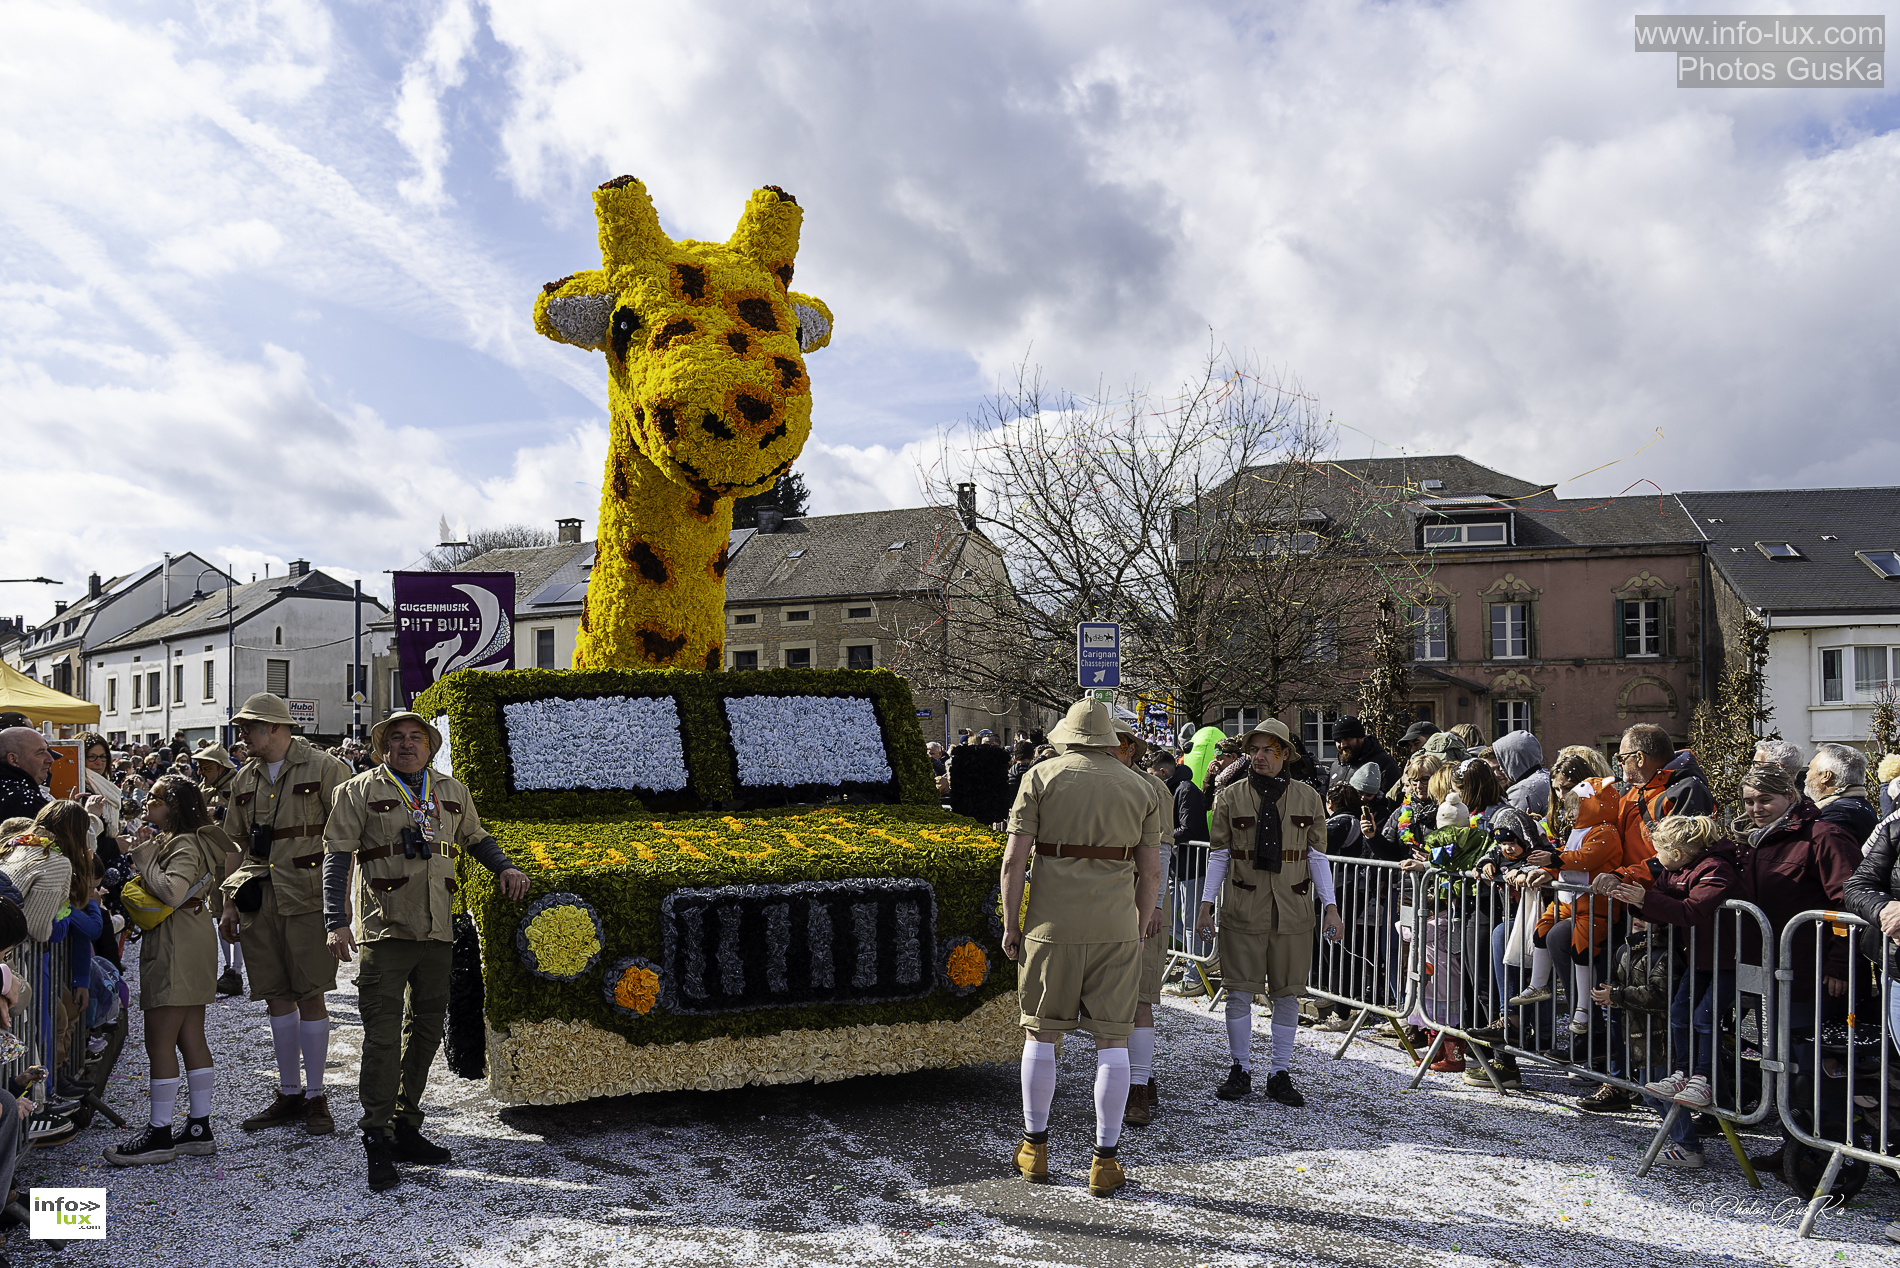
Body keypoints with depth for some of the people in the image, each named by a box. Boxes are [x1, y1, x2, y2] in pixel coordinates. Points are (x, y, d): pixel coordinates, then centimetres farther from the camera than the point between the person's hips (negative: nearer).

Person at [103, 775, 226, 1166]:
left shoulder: (185, 847, -15)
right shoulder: (179, 841, 17)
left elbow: (172, 892, -30)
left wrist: (144, 856, -18)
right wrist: (140, 855, 3)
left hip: (177, 948, -11)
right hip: (191, 943, 11)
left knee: (160, 1042, -4)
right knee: (191, 1039, 12)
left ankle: (159, 1135, 3)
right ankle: (199, 1128, 17)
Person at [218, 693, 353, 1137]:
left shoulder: (324, 768, -3)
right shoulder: (244, 780, 16)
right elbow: (237, 846, 21)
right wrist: (229, 905, 15)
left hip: (309, 898, -5)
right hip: (258, 901, 6)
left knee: (310, 996, -3)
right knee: (276, 996, 9)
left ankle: (315, 1096, 8)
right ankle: (289, 1094, 21)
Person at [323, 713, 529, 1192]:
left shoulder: (453, 792, 13)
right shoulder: (361, 791, 1)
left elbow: (476, 839, 25)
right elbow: (337, 856, -3)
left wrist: (505, 867, 6)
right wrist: (336, 922, -12)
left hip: (437, 931, 5)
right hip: (383, 931, -5)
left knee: (427, 1027, 11)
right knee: (383, 1034, -6)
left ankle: (405, 1127, 24)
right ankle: (376, 1141, 2)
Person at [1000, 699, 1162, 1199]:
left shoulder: (1041, 777, 0)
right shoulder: (1141, 787, 6)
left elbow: (1014, 858, -6)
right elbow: (1150, 870, 6)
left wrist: (1010, 924, 1)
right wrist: (1142, 925, 18)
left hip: (1052, 924, -1)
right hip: (1115, 927, 1)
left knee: (1041, 1033, 12)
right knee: (1112, 1040, 6)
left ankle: (1035, 1148, 21)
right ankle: (1105, 1162, 7)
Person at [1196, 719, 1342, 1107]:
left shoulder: (1308, 798, 5)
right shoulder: (1230, 797, 3)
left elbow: (1318, 857, 6)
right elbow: (1218, 855, 5)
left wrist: (1331, 908, -1)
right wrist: (1206, 906, 1)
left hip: (1293, 911, 1)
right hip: (1243, 911, -1)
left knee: (1288, 994, 6)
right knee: (1240, 991, 0)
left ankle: (1281, 1074, 17)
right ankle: (1241, 1070, 15)